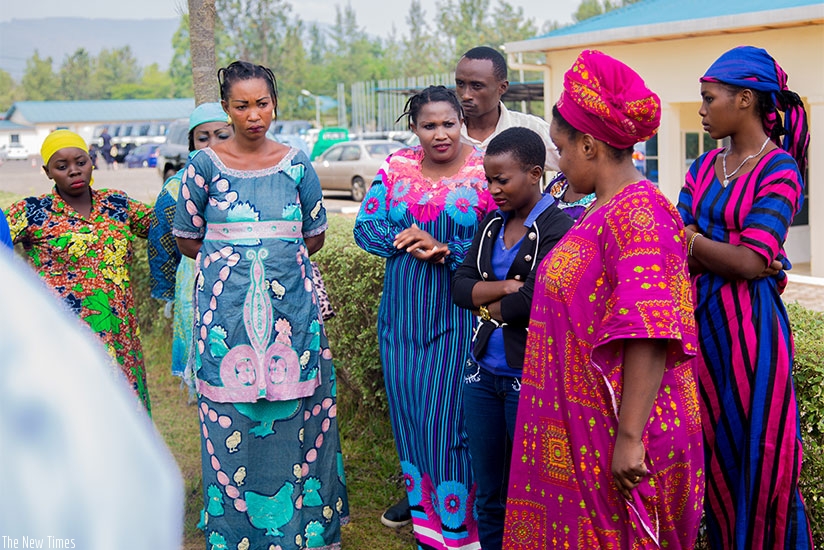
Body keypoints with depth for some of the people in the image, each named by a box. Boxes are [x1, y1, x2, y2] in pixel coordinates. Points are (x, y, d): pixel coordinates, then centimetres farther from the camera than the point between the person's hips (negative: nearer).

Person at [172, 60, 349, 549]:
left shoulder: (297, 165, 5)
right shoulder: (205, 165, 1)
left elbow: (315, 237, 12)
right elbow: (188, 239, 5)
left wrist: (257, 251, 7)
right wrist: (242, 257, 4)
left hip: (291, 303, 1)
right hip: (227, 309, -1)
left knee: (296, 412, 4)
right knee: (232, 414, 1)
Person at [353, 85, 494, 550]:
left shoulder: (485, 171, -5)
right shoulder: (396, 167, 6)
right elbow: (365, 227, 3)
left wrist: (445, 249, -21)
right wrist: (410, 242, -13)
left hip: (457, 315, -4)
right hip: (403, 315, 5)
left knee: (446, 419, -5)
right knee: (408, 415, 10)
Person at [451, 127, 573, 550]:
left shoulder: (558, 229, -12)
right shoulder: (491, 224, 10)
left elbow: (534, 301, -20)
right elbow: (459, 286, 3)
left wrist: (487, 305, -3)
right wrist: (504, 286, -14)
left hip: (528, 376, -6)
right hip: (483, 372, 6)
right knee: (487, 494, 15)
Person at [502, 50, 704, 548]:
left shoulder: (638, 213, -19)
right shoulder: (602, 210, 12)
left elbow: (649, 337, -26)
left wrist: (630, 438, -27)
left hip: (614, 430, -9)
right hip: (582, 426, 9)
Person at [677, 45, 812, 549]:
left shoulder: (779, 170, -9)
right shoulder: (704, 168, 11)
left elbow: (750, 261, -17)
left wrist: (690, 241, -10)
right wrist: (728, 256, -14)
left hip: (748, 323, -6)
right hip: (700, 319, 7)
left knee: (757, 455, 2)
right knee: (713, 452, 12)